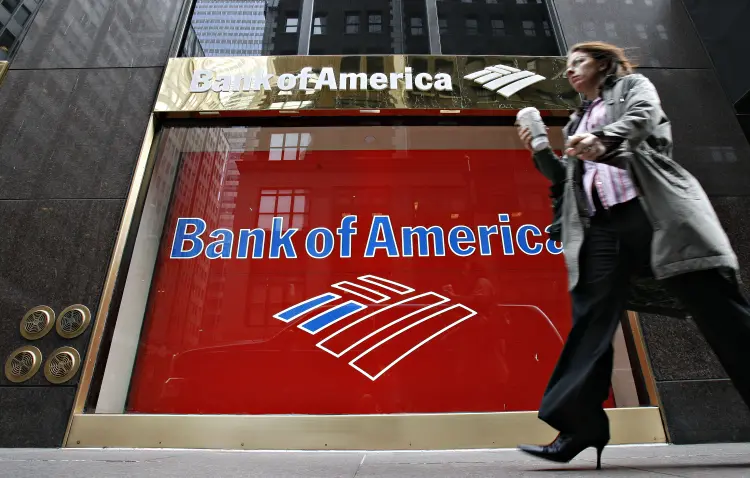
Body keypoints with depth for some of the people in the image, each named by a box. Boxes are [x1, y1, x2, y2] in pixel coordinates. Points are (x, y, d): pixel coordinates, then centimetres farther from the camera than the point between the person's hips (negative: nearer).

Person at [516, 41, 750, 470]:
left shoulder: (634, 85, 18)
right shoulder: (578, 121, 30)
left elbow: (643, 116, -7)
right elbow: (567, 178, 24)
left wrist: (604, 138, -28)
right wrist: (539, 151, 9)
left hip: (655, 210, -3)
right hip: (601, 226, 4)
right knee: (591, 320, -8)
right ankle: (578, 428, -7)